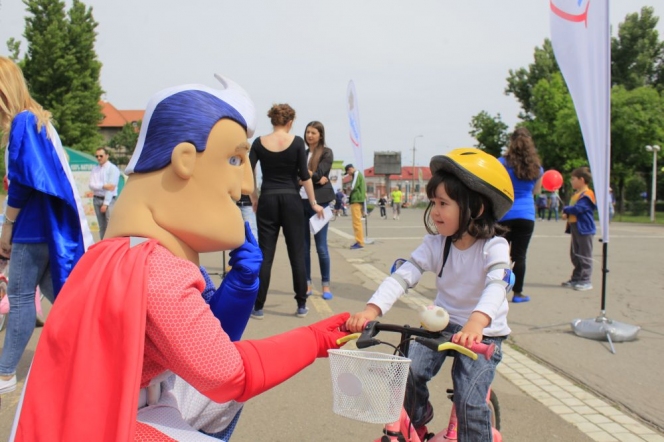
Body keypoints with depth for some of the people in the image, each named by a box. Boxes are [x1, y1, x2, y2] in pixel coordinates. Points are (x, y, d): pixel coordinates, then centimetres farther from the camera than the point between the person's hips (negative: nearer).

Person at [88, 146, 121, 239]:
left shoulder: (113, 169, -4)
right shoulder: (95, 169, 11)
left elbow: (111, 187, -11)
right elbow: (91, 185, 1)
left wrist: (105, 203, -16)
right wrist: (104, 186, -17)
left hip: (109, 199, -5)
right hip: (97, 199, 5)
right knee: (102, 226, 8)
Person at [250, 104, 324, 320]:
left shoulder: (259, 142, 2)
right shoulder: (297, 142, -3)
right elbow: (304, 176, -6)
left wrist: (255, 199, 9)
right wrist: (314, 203, 2)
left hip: (267, 200, 2)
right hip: (291, 200, -1)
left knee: (265, 255, 5)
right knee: (297, 254, 6)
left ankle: (258, 307, 8)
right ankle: (301, 305, 11)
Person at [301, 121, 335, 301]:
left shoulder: (326, 153, 2)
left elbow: (319, 174, -9)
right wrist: (315, 178, -12)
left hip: (319, 202, -4)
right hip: (300, 201, 4)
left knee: (321, 246, -2)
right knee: (303, 246, 5)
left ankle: (326, 285, 9)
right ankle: (307, 284, 13)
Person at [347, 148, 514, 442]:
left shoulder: (494, 246, -19)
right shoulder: (436, 243, -9)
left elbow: (497, 286, -37)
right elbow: (402, 276, -19)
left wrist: (475, 323, -57)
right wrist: (371, 310, -36)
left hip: (483, 332, -3)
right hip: (442, 323, 4)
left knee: (469, 401, -17)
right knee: (408, 371, -16)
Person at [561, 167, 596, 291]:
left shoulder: (587, 195, -15)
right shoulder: (576, 194, 15)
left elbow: (578, 208, -26)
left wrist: (565, 209, -9)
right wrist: (566, 214, 0)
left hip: (584, 228, -10)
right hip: (574, 227, 10)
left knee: (584, 256, -5)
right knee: (575, 255, 15)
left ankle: (586, 281, 0)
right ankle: (576, 278, 23)